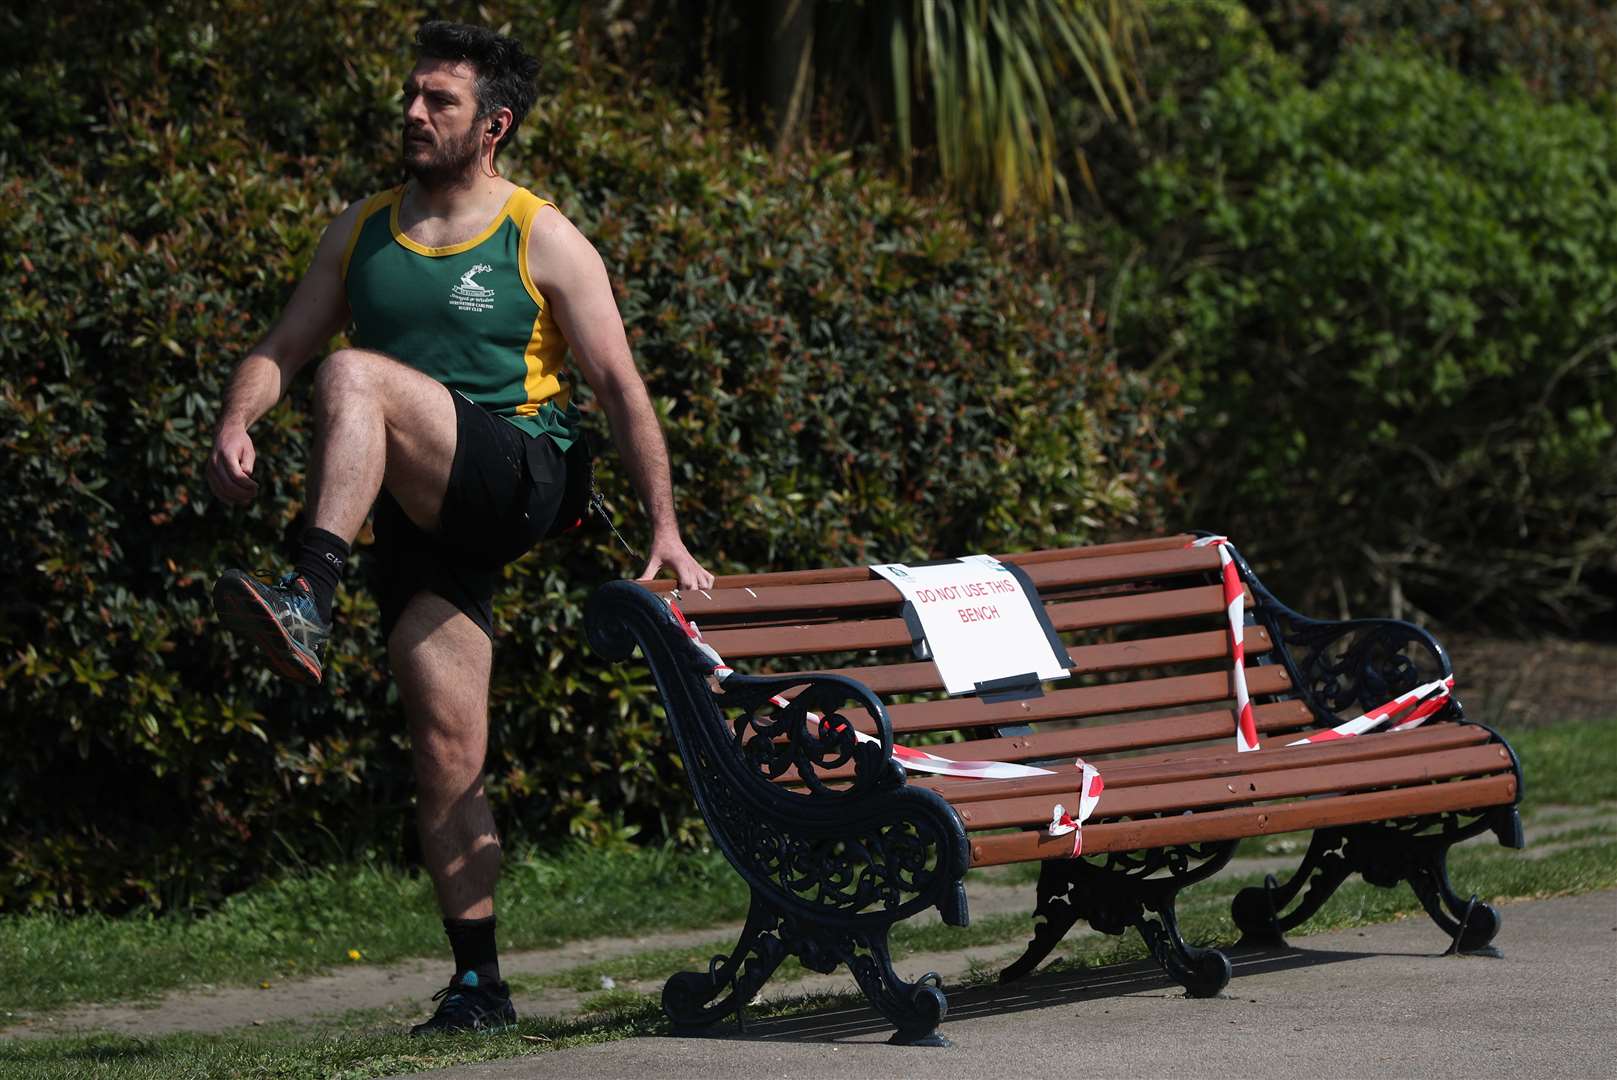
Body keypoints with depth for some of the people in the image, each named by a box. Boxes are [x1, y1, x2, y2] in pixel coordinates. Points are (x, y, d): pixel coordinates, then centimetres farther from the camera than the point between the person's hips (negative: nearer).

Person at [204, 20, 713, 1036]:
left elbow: (621, 386, -1)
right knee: (447, 751, 0)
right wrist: (236, 424, -8)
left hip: (522, 480, -5)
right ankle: (479, 985, 6)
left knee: (356, 377, -29)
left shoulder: (542, 241, 1)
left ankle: (309, 605, -41)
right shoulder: (364, 230, 14)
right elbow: (281, 349, 14)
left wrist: (666, 527, -7)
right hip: (421, 518, 5)